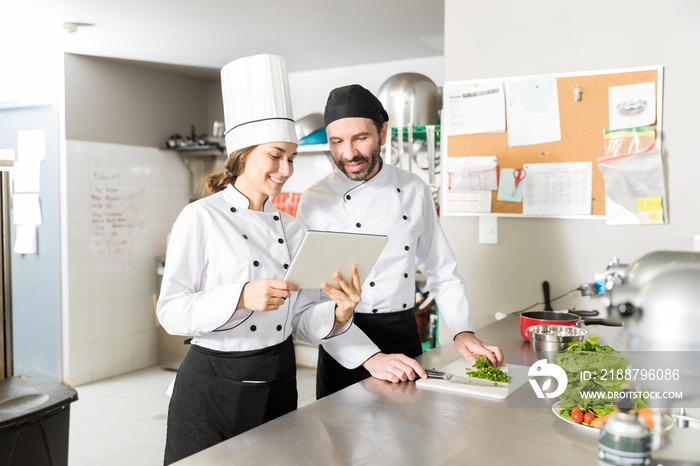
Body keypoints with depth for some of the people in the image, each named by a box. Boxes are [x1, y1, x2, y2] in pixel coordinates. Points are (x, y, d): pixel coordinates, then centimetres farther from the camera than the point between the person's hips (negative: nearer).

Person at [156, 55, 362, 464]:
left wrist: (338, 313, -16)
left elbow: (303, 322, 5)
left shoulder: (292, 229, 6)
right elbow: (172, 312, -15)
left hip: (279, 383, 5)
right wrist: (240, 297, -30)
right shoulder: (201, 218, -10)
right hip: (214, 385, -5)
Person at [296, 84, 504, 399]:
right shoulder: (316, 202, -11)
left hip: (406, 336, 4)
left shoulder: (415, 190, 1)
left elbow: (442, 271, 7)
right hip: (347, 346, -3)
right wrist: (371, 358, -27)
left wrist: (463, 331, -7)